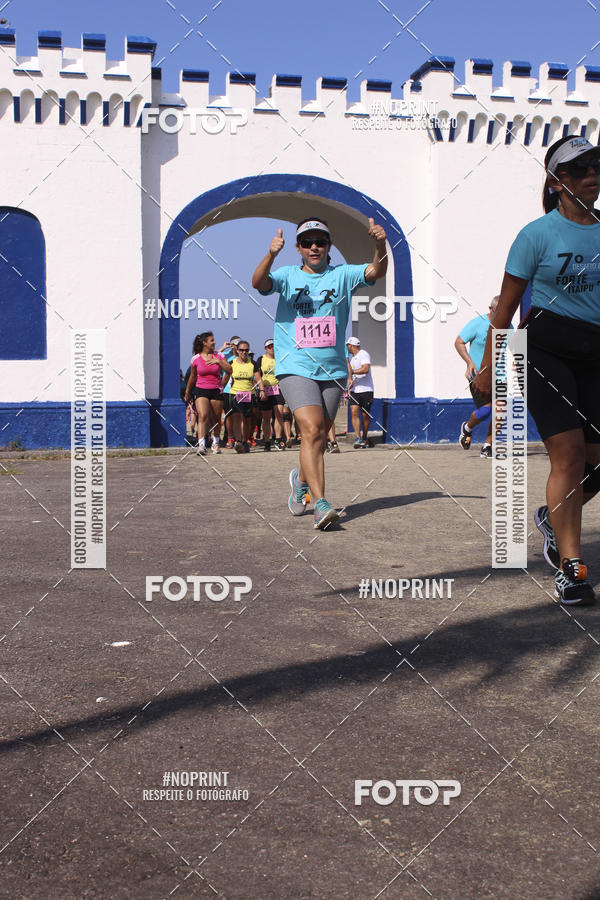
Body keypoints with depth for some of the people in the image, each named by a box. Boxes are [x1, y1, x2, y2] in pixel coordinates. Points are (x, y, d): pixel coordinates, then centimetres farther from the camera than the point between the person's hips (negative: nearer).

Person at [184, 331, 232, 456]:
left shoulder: (219, 356, 4)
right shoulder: (196, 359, 2)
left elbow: (229, 370, -4)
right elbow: (192, 377, 14)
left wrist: (218, 361, -16)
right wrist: (187, 393, 21)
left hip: (216, 391, 2)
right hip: (201, 390, -2)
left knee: (216, 419, 9)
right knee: (203, 415, -21)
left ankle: (215, 442, 34)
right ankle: (201, 444, -29)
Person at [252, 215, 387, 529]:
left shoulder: (341, 275, 7)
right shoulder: (287, 276, 5)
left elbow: (376, 271, -8)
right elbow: (258, 282, -13)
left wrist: (380, 244, -28)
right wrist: (271, 254, -31)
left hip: (332, 370, 3)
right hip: (295, 368, -3)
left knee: (319, 438, 11)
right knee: (312, 431, -19)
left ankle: (301, 479, 40)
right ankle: (321, 504, -20)